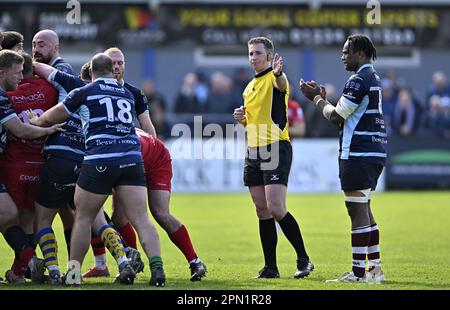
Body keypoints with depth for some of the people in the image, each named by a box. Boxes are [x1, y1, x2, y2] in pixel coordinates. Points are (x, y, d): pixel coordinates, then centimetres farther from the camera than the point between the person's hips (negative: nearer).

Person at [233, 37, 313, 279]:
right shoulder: (250, 87, 19)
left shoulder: (274, 78, -6)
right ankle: (270, 267, 7)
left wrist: (278, 73, -57)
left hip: (276, 149, -8)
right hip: (253, 152, 8)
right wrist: (242, 119, 7)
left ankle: (303, 259, -2)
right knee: (262, 212, 5)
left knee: (276, 209, -15)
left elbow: (281, 84, -33)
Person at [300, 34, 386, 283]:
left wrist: (317, 98, 2)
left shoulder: (359, 80, -14)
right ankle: (375, 269, 15)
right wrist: (322, 97, 18)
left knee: (357, 211, -9)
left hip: (358, 155, -10)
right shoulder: (373, 77, 18)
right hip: (374, 152, 10)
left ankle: (358, 272, -9)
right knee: (364, 210, 14)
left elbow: (336, 117, -13)